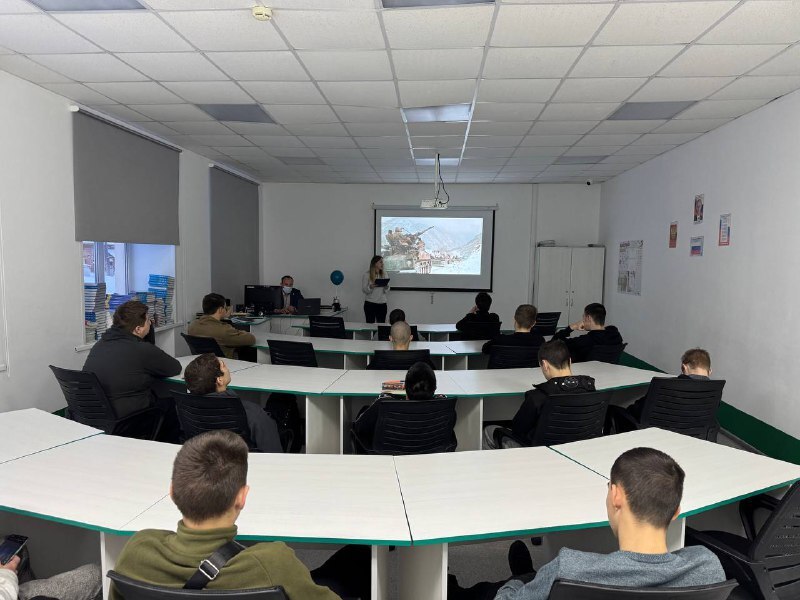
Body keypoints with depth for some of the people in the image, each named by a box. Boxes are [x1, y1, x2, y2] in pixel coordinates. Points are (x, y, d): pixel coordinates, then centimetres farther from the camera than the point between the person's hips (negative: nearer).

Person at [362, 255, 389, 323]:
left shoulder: (384, 274, 7)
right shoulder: (367, 275, -3)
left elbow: (387, 292, 9)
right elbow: (364, 290, -4)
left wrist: (386, 287, -12)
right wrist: (371, 287, -23)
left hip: (382, 303, 3)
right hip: (370, 303, -3)